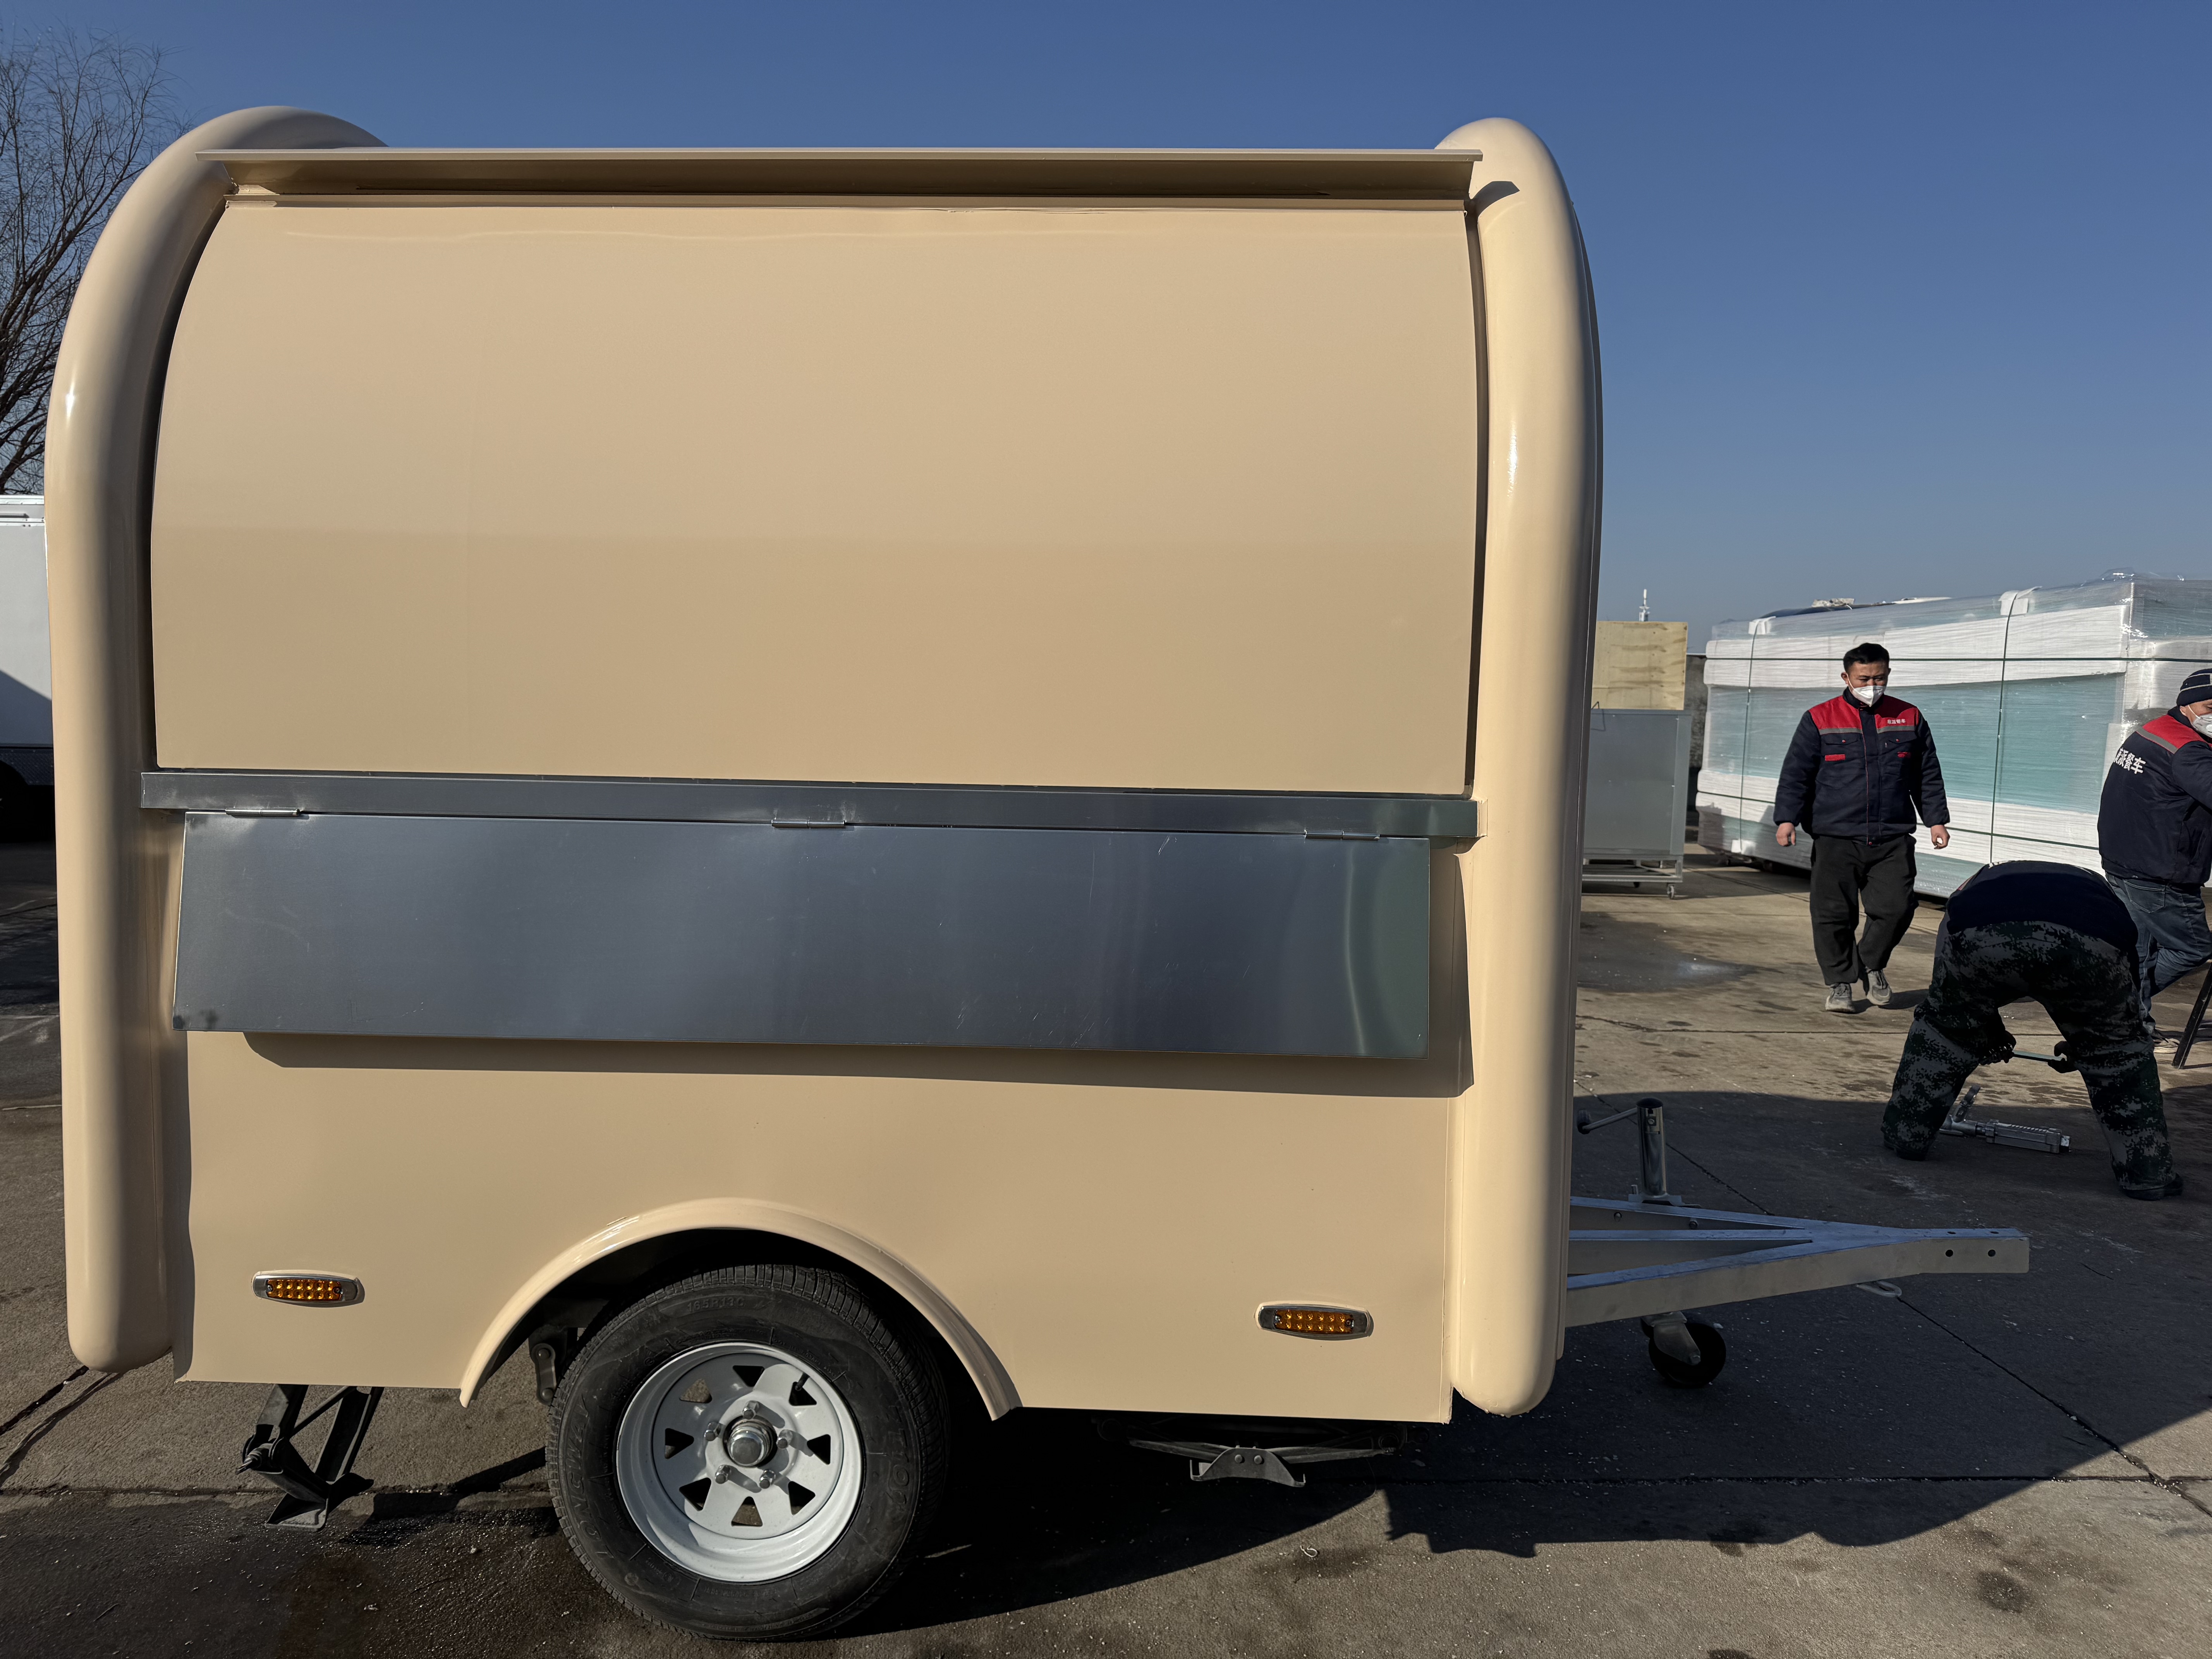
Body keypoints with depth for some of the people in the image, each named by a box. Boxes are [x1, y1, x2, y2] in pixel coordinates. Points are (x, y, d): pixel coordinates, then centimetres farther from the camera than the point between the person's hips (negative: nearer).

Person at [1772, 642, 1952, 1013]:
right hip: (1835, 839, -2)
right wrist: (1787, 818, -8)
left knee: (1896, 908, -6)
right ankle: (1840, 983, 12)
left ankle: (1873, 965, 21)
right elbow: (1795, 773, 2)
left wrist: (1936, 819, 14)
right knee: (1834, 914, -3)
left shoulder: (1910, 719, 11)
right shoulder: (1819, 720, 3)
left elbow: (1929, 775, 19)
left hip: (1893, 840, 2)